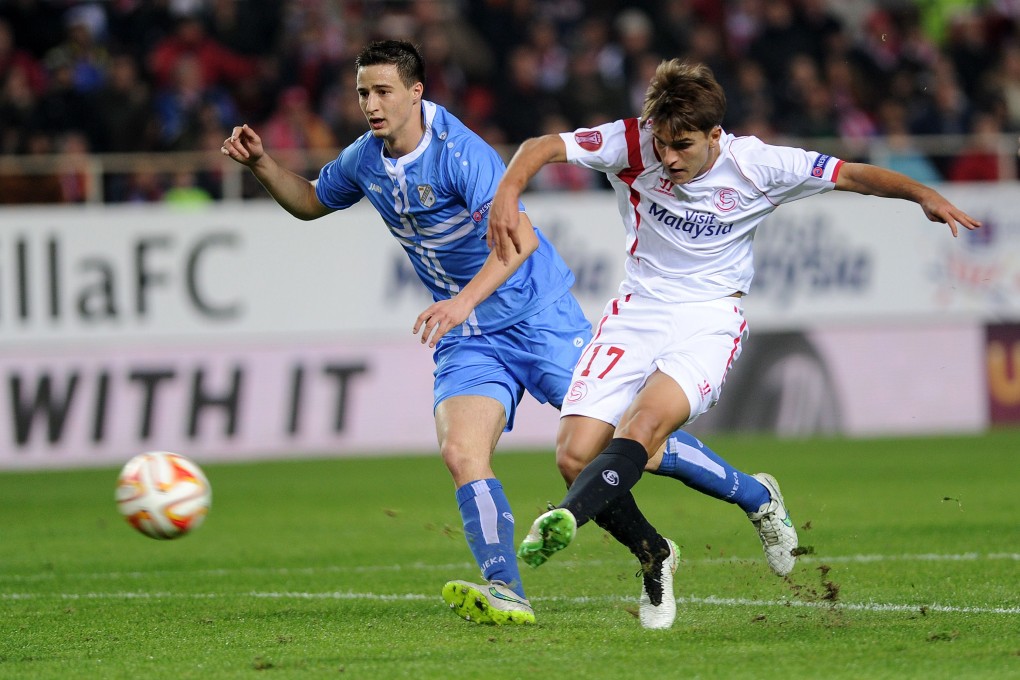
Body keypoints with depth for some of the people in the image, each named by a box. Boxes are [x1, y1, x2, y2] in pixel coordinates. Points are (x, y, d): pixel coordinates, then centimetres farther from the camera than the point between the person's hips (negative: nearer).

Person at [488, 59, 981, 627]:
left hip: (709, 319, -2)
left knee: (643, 425, -31)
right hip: (637, 312, 3)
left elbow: (851, 175, -2)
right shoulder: (632, 145, -10)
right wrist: (507, 195, -30)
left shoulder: (757, 165, -11)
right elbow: (542, 147, -11)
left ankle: (566, 519, -47)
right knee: (576, 453, -11)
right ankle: (653, 556, 10)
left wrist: (923, 194, -15)